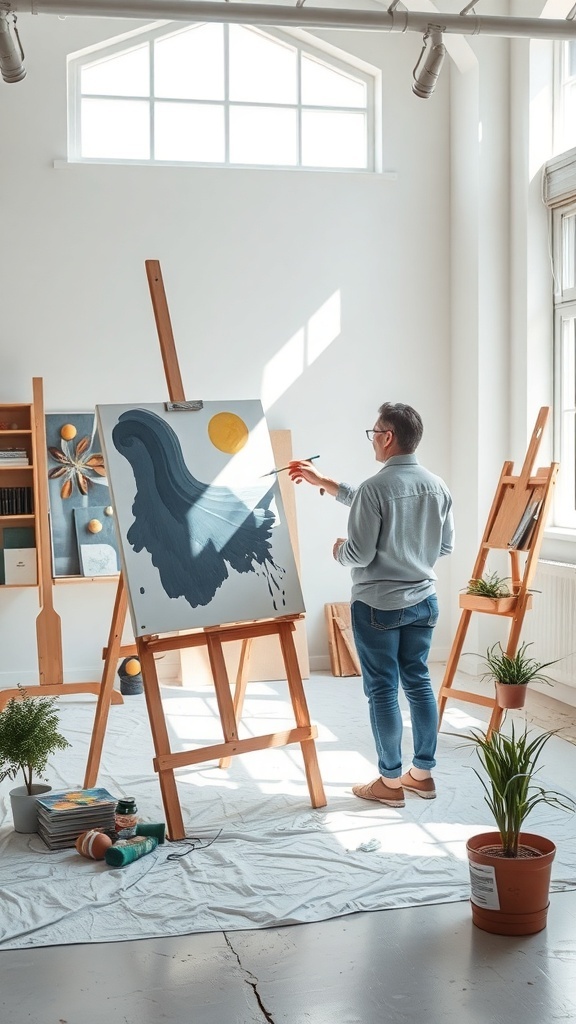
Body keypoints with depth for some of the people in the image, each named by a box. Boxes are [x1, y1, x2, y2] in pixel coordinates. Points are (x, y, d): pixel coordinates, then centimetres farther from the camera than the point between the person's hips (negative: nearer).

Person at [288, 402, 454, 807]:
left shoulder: (375, 488, -19)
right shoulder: (438, 487, 2)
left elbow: (359, 555, -20)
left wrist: (339, 550, 8)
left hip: (378, 605, -6)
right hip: (424, 600, 6)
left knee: (383, 690, 4)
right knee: (419, 682, 15)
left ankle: (391, 782, 13)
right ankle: (423, 773, 24)